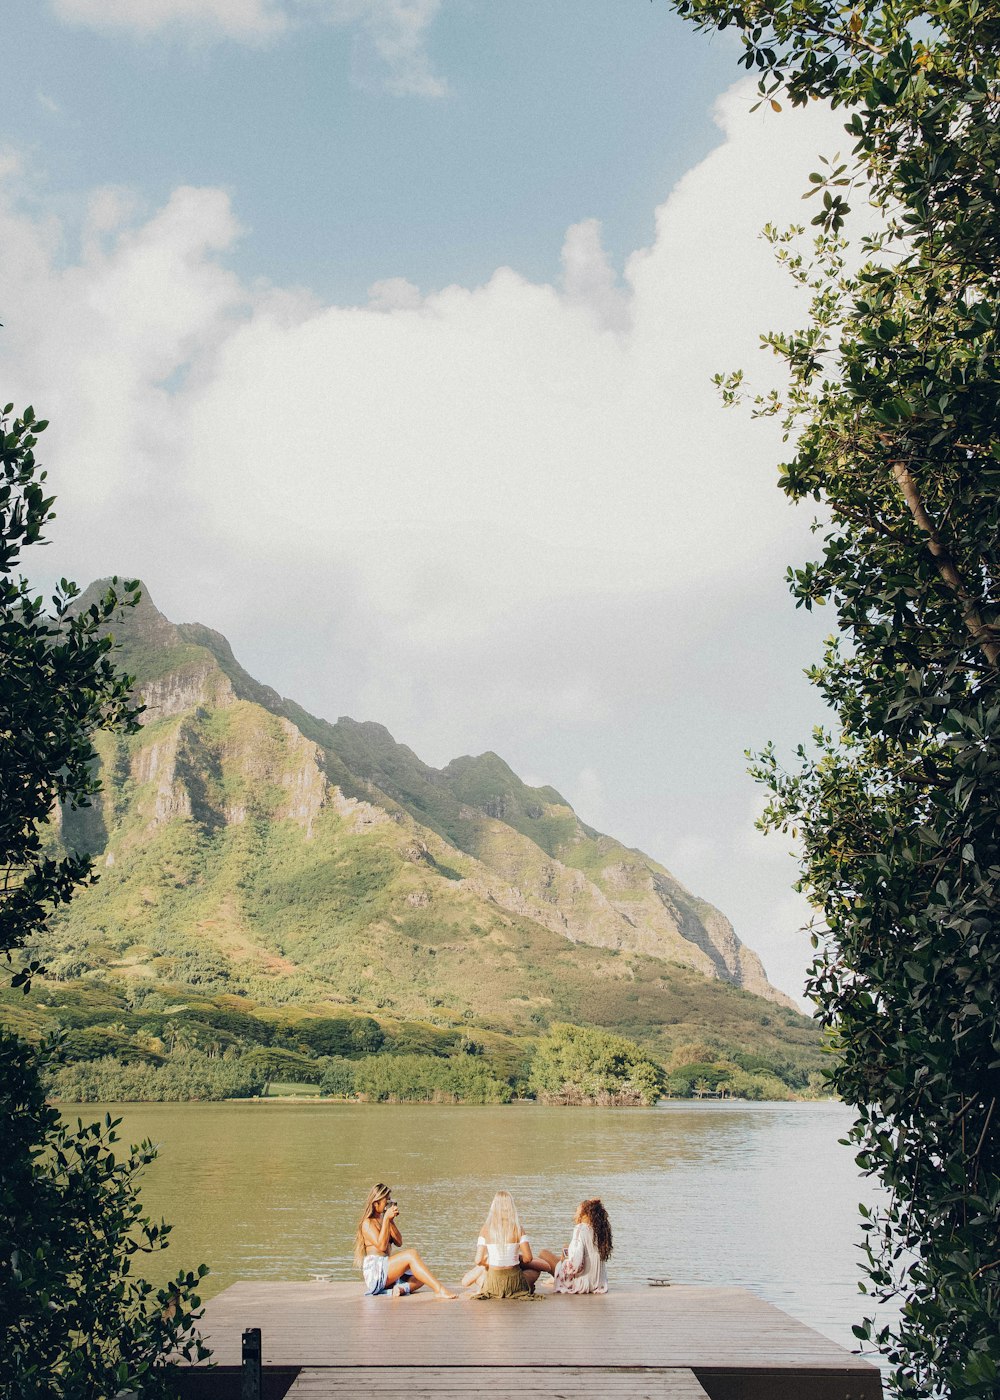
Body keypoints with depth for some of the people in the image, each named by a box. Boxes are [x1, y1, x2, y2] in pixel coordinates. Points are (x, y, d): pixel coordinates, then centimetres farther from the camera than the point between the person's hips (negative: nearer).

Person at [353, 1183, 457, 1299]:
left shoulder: (382, 1220, 19)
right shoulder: (368, 1223, -5)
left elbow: (399, 1243, 12)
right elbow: (381, 1246, -18)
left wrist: (391, 1221, 2)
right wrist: (386, 1219, -16)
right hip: (375, 1273, -9)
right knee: (411, 1254, -26)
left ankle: (400, 1288, -30)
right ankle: (440, 1290, -34)